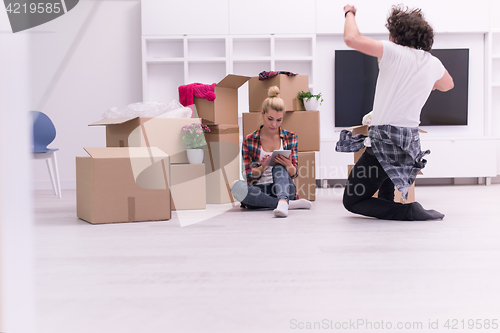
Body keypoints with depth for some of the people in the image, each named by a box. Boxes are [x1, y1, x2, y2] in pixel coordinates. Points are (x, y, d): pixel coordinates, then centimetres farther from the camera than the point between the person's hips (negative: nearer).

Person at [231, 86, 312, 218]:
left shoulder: (290, 137, 8)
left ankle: (283, 201, -52)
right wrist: (262, 167, -19)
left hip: (284, 187, 0)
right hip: (259, 189, 0)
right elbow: (249, 174, 3)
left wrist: (288, 166, -20)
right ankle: (290, 204, -31)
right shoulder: (249, 140, 5)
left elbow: (294, 173, 4)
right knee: (237, 186, -32)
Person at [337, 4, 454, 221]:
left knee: (352, 201, 3)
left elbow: (351, 39, -14)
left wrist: (349, 13, 4)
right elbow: (448, 85, 31)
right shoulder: (433, 63, 8)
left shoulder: (393, 52, -10)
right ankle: (388, 203, 39)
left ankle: (408, 211, -12)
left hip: (385, 141, -7)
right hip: (412, 144, 7)